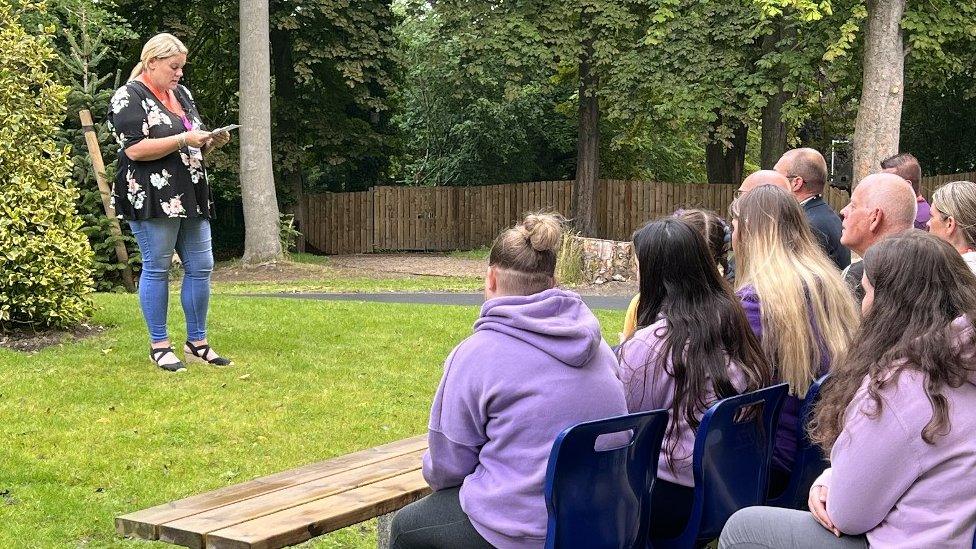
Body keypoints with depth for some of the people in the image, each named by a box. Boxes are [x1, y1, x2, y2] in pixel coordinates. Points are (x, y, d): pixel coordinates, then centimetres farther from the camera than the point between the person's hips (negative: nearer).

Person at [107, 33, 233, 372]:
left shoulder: (181, 94, 18)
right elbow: (135, 149, -17)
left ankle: (197, 342, 16)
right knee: (157, 269, -1)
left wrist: (211, 142, 1)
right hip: (152, 199, -8)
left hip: (191, 197, 8)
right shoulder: (129, 97, -7)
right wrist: (183, 140, -18)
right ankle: (159, 345, 9)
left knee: (201, 267, 6)